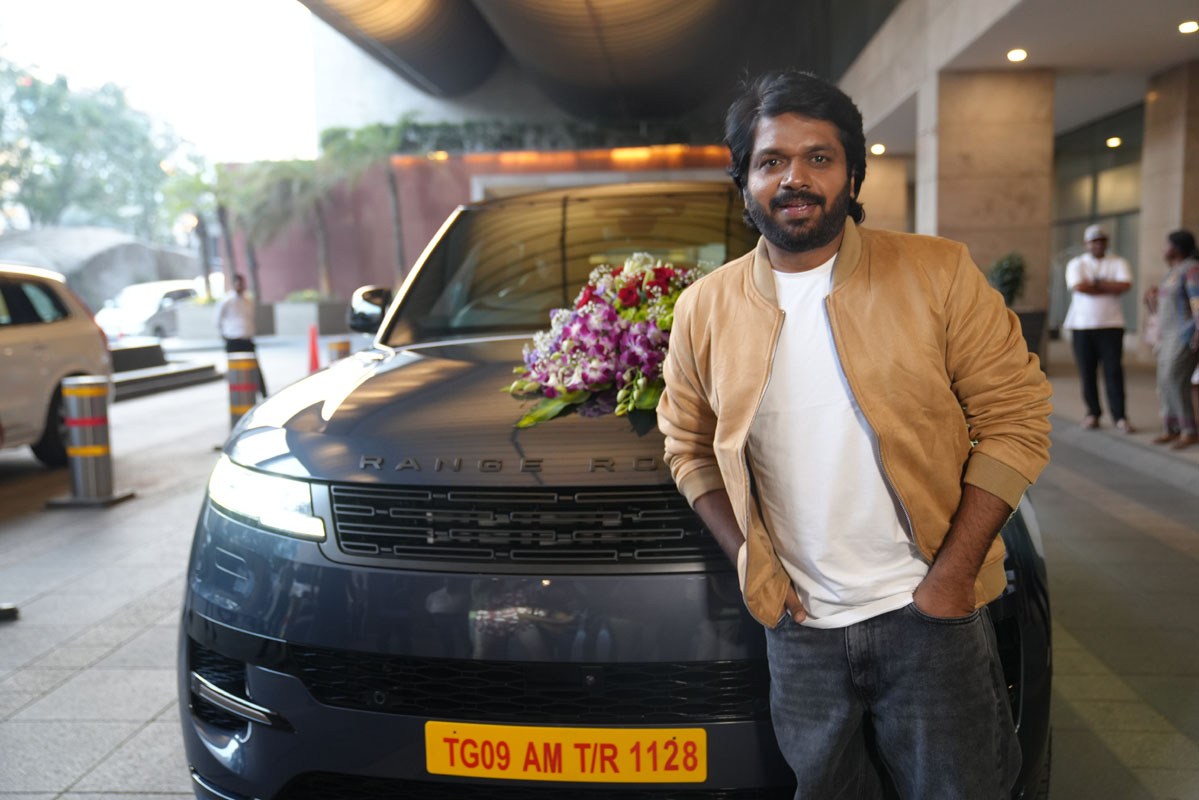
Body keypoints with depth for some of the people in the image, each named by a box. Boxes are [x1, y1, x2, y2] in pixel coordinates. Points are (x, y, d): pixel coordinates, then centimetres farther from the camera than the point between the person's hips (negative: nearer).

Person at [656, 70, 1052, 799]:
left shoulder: (939, 274, -6)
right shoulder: (704, 309, 1)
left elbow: (1015, 418, -6)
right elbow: (688, 447, 9)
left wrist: (953, 570, -12)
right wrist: (747, 559, -2)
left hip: (927, 611, -2)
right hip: (799, 628, 3)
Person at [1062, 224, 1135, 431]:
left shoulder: (1118, 263, 9)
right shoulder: (1076, 264, 7)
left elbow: (1126, 285, -9)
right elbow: (1078, 287, -12)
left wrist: (1096, 283, -9)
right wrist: (1110, 289, -6)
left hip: (1111, 324, 0)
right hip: (1082, 326, 0)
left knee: (1114, 371, -6)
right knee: (1086, 371, 2)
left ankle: (1119, 416, -3)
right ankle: (1093, 413, 14)